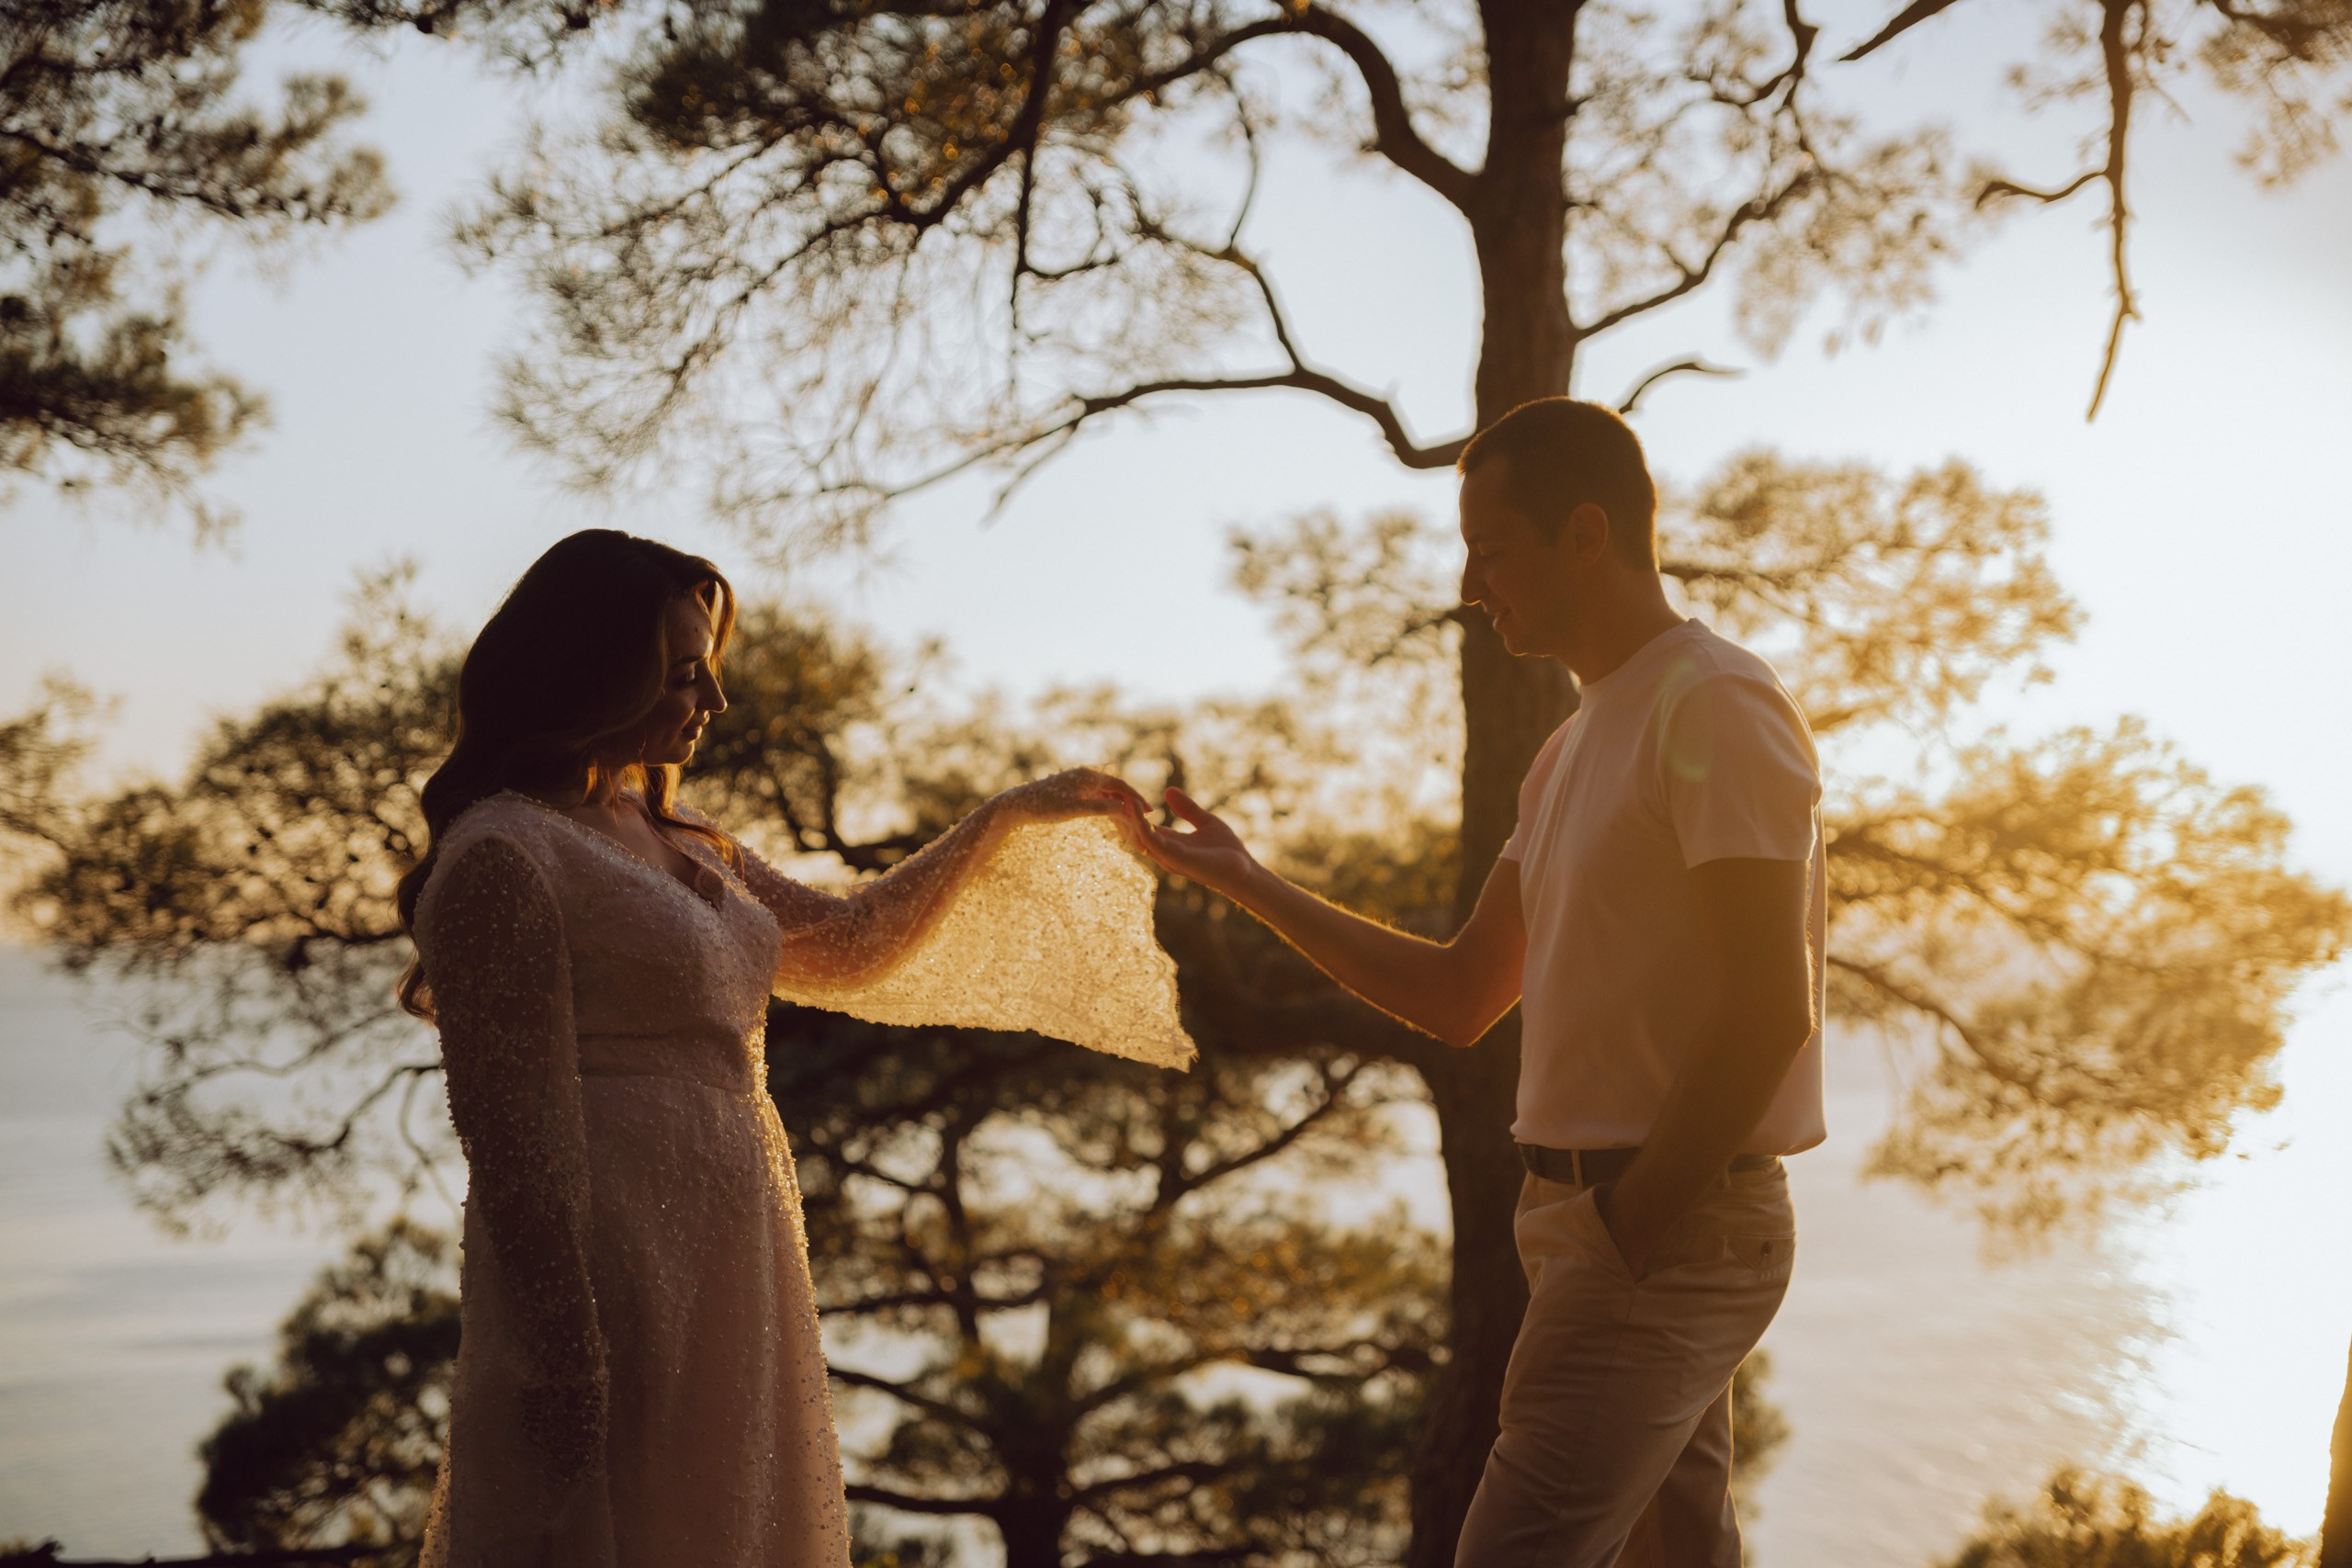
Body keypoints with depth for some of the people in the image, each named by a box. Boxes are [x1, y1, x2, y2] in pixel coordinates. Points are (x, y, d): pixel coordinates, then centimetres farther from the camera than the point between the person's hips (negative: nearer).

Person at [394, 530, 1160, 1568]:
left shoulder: (677, 842, 16)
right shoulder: (502, 857, -13)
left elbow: (846, 946, 27)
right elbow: (517, 1138, -18)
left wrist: (1007, 818, 26)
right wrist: (566, 1360, -21)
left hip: (727, 1279, 9)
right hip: (611, 1288, -9)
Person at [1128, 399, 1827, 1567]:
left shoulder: (1715, 706, -12)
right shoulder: (1577, 748, 18)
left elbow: (1769, 1011, -19)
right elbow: (1458, 999, 19)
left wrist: (1635, 1226, -18)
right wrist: (1248, 884, 14)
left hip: (1673, 1228, -9)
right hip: (1594, 1215, 9)